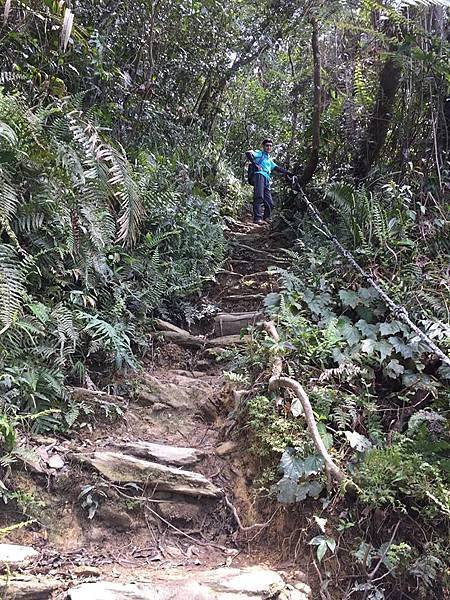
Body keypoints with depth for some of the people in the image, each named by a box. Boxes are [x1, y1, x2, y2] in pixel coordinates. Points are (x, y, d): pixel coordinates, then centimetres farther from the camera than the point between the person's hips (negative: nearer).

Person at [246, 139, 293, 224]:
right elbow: (248, 153, -2)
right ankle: (258, 218, -35)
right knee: (259, 197, -25)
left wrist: (289, 173, 22)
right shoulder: (259, 153, 16)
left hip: (266, 180, 8)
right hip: (259, 175, -8)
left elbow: (277, 168, 32)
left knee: (270, 203, -1)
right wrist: (255, 164, -7)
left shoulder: (270, 160, 38)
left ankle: (266, 218, 7)